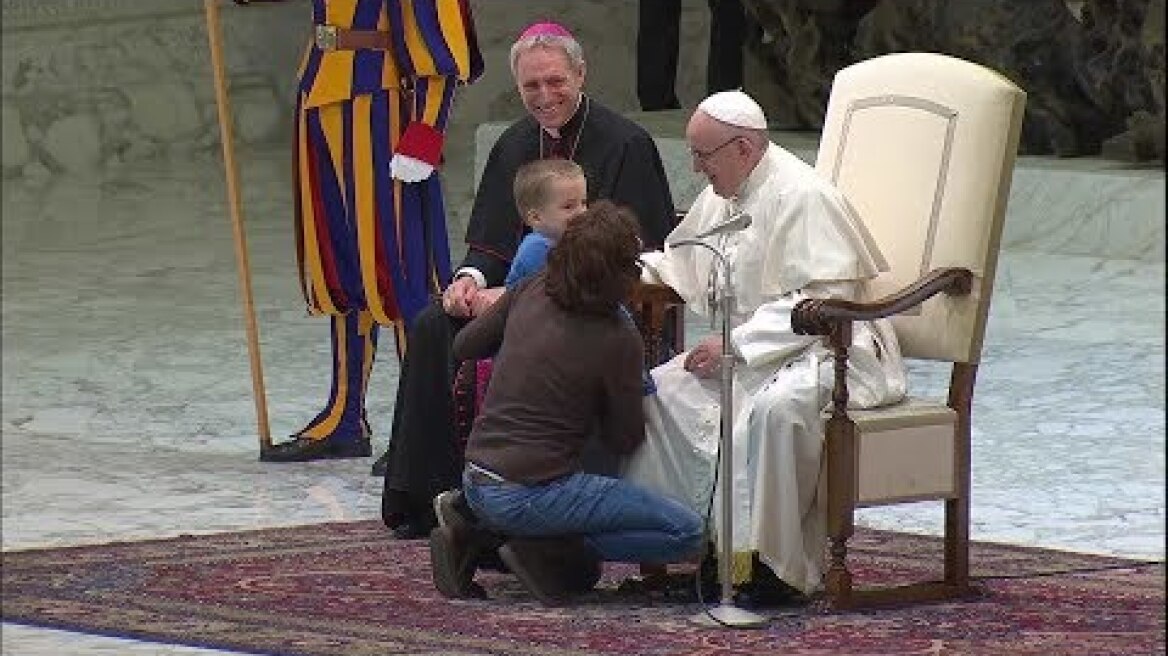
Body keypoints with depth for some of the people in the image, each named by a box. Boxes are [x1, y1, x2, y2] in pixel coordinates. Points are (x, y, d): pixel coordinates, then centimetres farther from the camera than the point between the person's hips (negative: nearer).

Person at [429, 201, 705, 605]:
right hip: (530, 493, -7)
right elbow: (625, 440, -1)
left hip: (475, 484, 7)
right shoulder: (618, 340, -13)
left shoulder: (532, 292, 2)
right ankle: (546, 554, -9)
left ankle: (473, 539, 14)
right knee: (686, 533, -6)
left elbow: (464, 346, 16)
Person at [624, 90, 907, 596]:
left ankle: (774, 560, -30)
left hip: (825, 347, -9)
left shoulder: (801, 196, -18)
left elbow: (824, 301, -24)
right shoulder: (721, 195, 11)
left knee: (776, 407, -38)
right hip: (748, 351, 9)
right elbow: (677, 261, 28)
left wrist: (735, 344, -24)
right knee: (662, 390, -6)